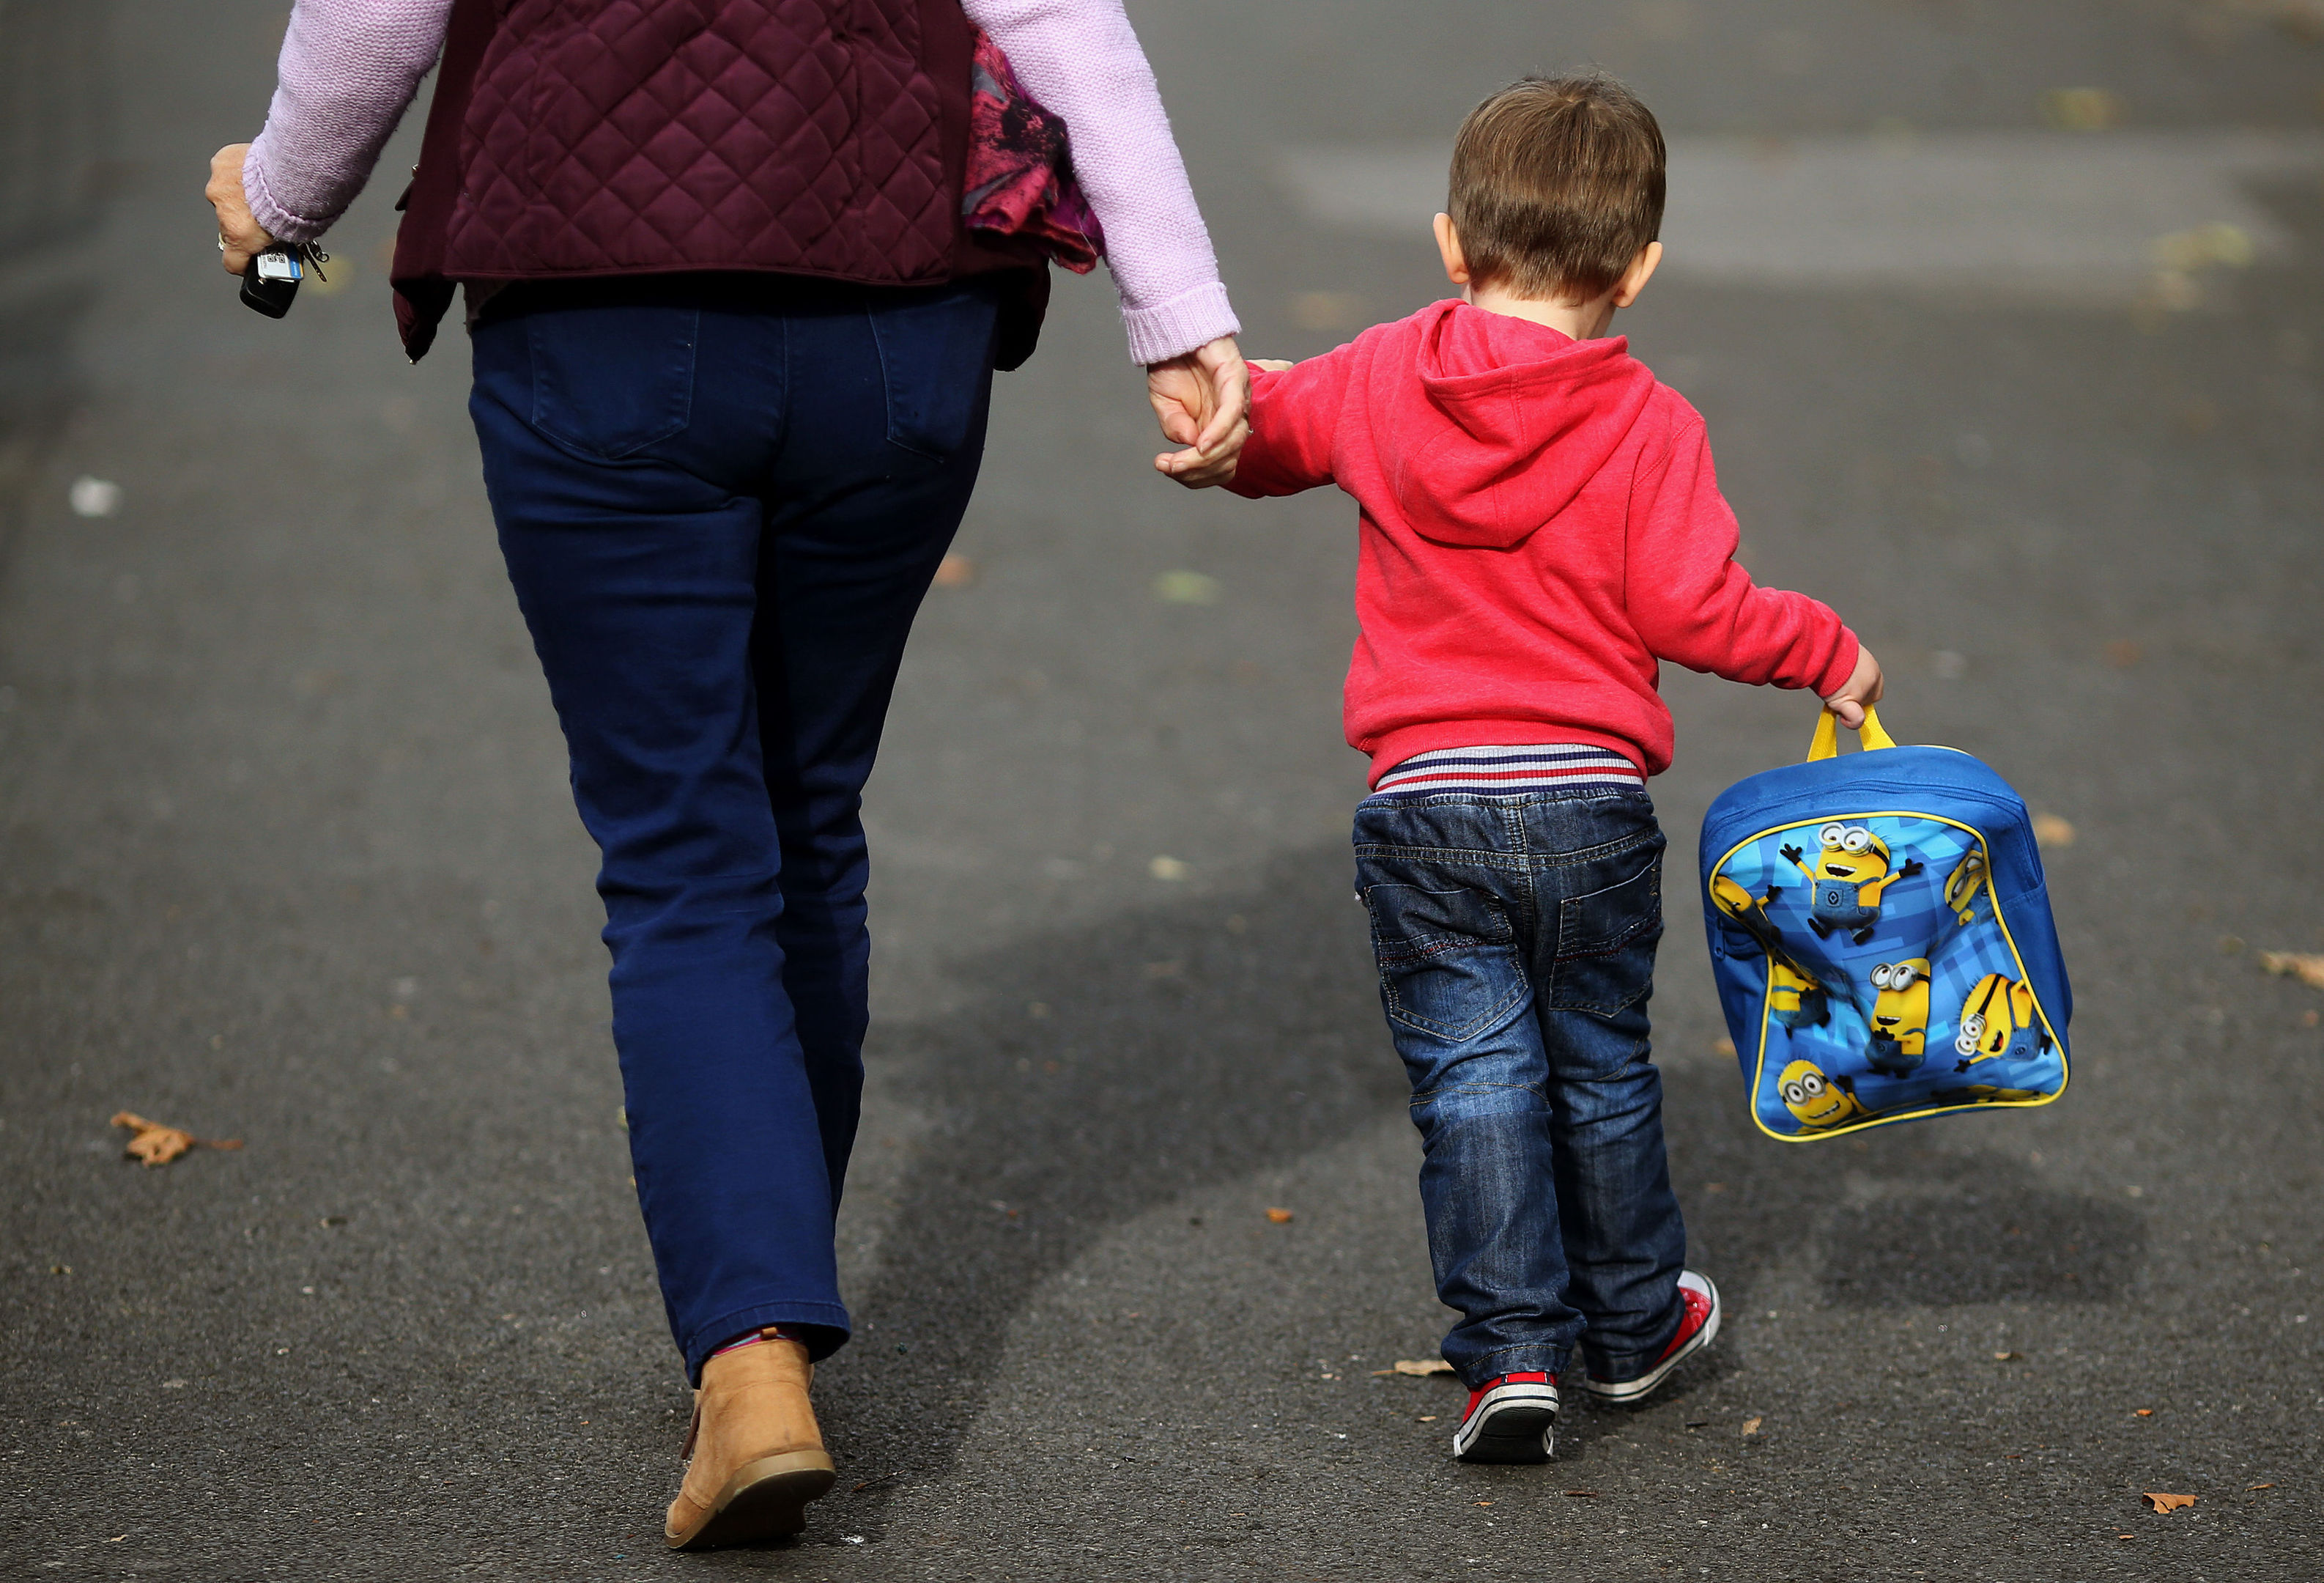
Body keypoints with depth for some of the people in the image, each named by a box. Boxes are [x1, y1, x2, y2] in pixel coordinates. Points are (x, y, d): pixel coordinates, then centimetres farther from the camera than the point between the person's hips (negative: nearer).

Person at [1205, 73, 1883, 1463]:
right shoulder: (1649, 423, -8)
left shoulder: (1379, 381, 0)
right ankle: (1633, 1326, 32)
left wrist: (1225, 416, 38)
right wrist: (1830, 653, 4)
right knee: (1601, 1071, 17)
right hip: (1592, 802, 0)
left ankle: (1510, 1355, -1)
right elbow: (1691, 606, -12)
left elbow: (1255, 433, 15)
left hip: (1425, 805, 0)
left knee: (1473, 1081, 5)